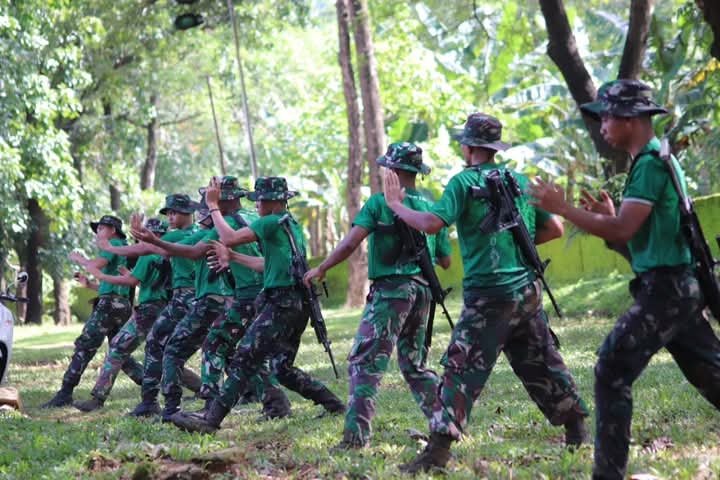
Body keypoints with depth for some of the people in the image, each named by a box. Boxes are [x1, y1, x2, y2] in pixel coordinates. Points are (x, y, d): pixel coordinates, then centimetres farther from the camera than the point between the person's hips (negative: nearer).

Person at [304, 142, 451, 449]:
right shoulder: (431, 207, 11)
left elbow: (350, 243, -15)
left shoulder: (380, 202, -6)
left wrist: (321, 269, -4)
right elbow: (445, 261, 16)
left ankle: (356, 435, -17)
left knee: (364, 362, -7)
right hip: (422, 291, 6)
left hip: (391, 289, -6)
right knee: (414, 364, 21)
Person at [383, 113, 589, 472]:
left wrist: (396, 205, -5)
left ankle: (438, 450, -13)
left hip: (489, 296, -6)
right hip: (528, 291, 6)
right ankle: (576, 427, 26)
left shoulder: (465, 182, -8)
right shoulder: (521, 180, 10)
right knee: (542, 364, 19)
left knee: (462, 370, -7)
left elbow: (432, 223, -18)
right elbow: (554, 229, 13)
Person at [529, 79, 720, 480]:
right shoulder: (659, 159, 17)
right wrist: (608, 216, 11)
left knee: (612, 373, -8)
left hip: (665, 289, -10)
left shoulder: (650, 163, -14)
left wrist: (561, 207, -15)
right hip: (680, 286, 10)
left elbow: (621, 231, -22)